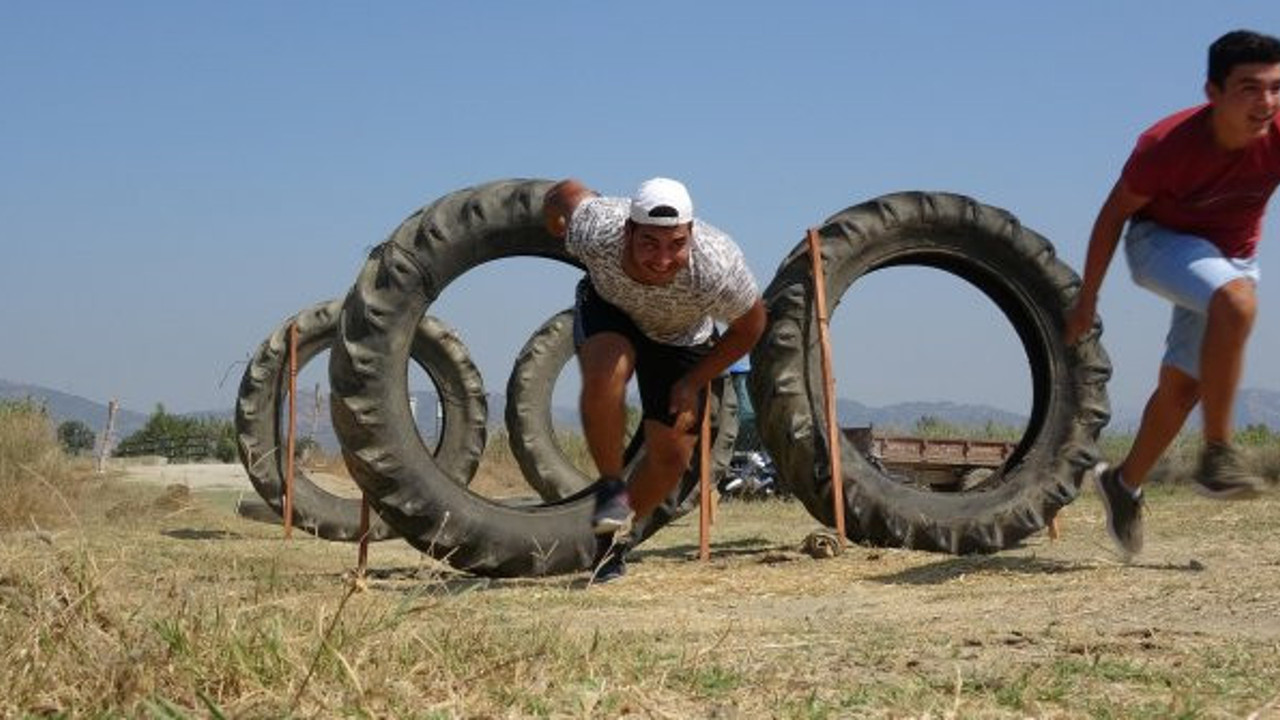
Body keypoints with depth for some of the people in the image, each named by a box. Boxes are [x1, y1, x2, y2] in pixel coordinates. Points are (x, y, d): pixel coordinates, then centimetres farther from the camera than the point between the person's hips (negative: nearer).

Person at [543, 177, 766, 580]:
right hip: (608, 306, -1)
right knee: (605, 376, -34)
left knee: (672, 455, -2)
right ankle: (610, 486, -12)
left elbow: (750, 327, -19)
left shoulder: (717, 270, -40)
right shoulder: (594, 233, -39)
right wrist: (554, 216, 6)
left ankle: (613, 537, 24)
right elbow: (567, 191, -16)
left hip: (681, 336, 1)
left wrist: (694, 383, -15)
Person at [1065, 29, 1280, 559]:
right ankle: (1217, 454, -27)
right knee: (1237, 301, -35)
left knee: (1182, 386, 11)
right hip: (1162, 242, -4)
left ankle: (1125, 483, 35)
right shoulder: (1167, 145, -31)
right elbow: (1115, 213, -16)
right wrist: (1087, 300, -10)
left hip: (1233, 258, 5)